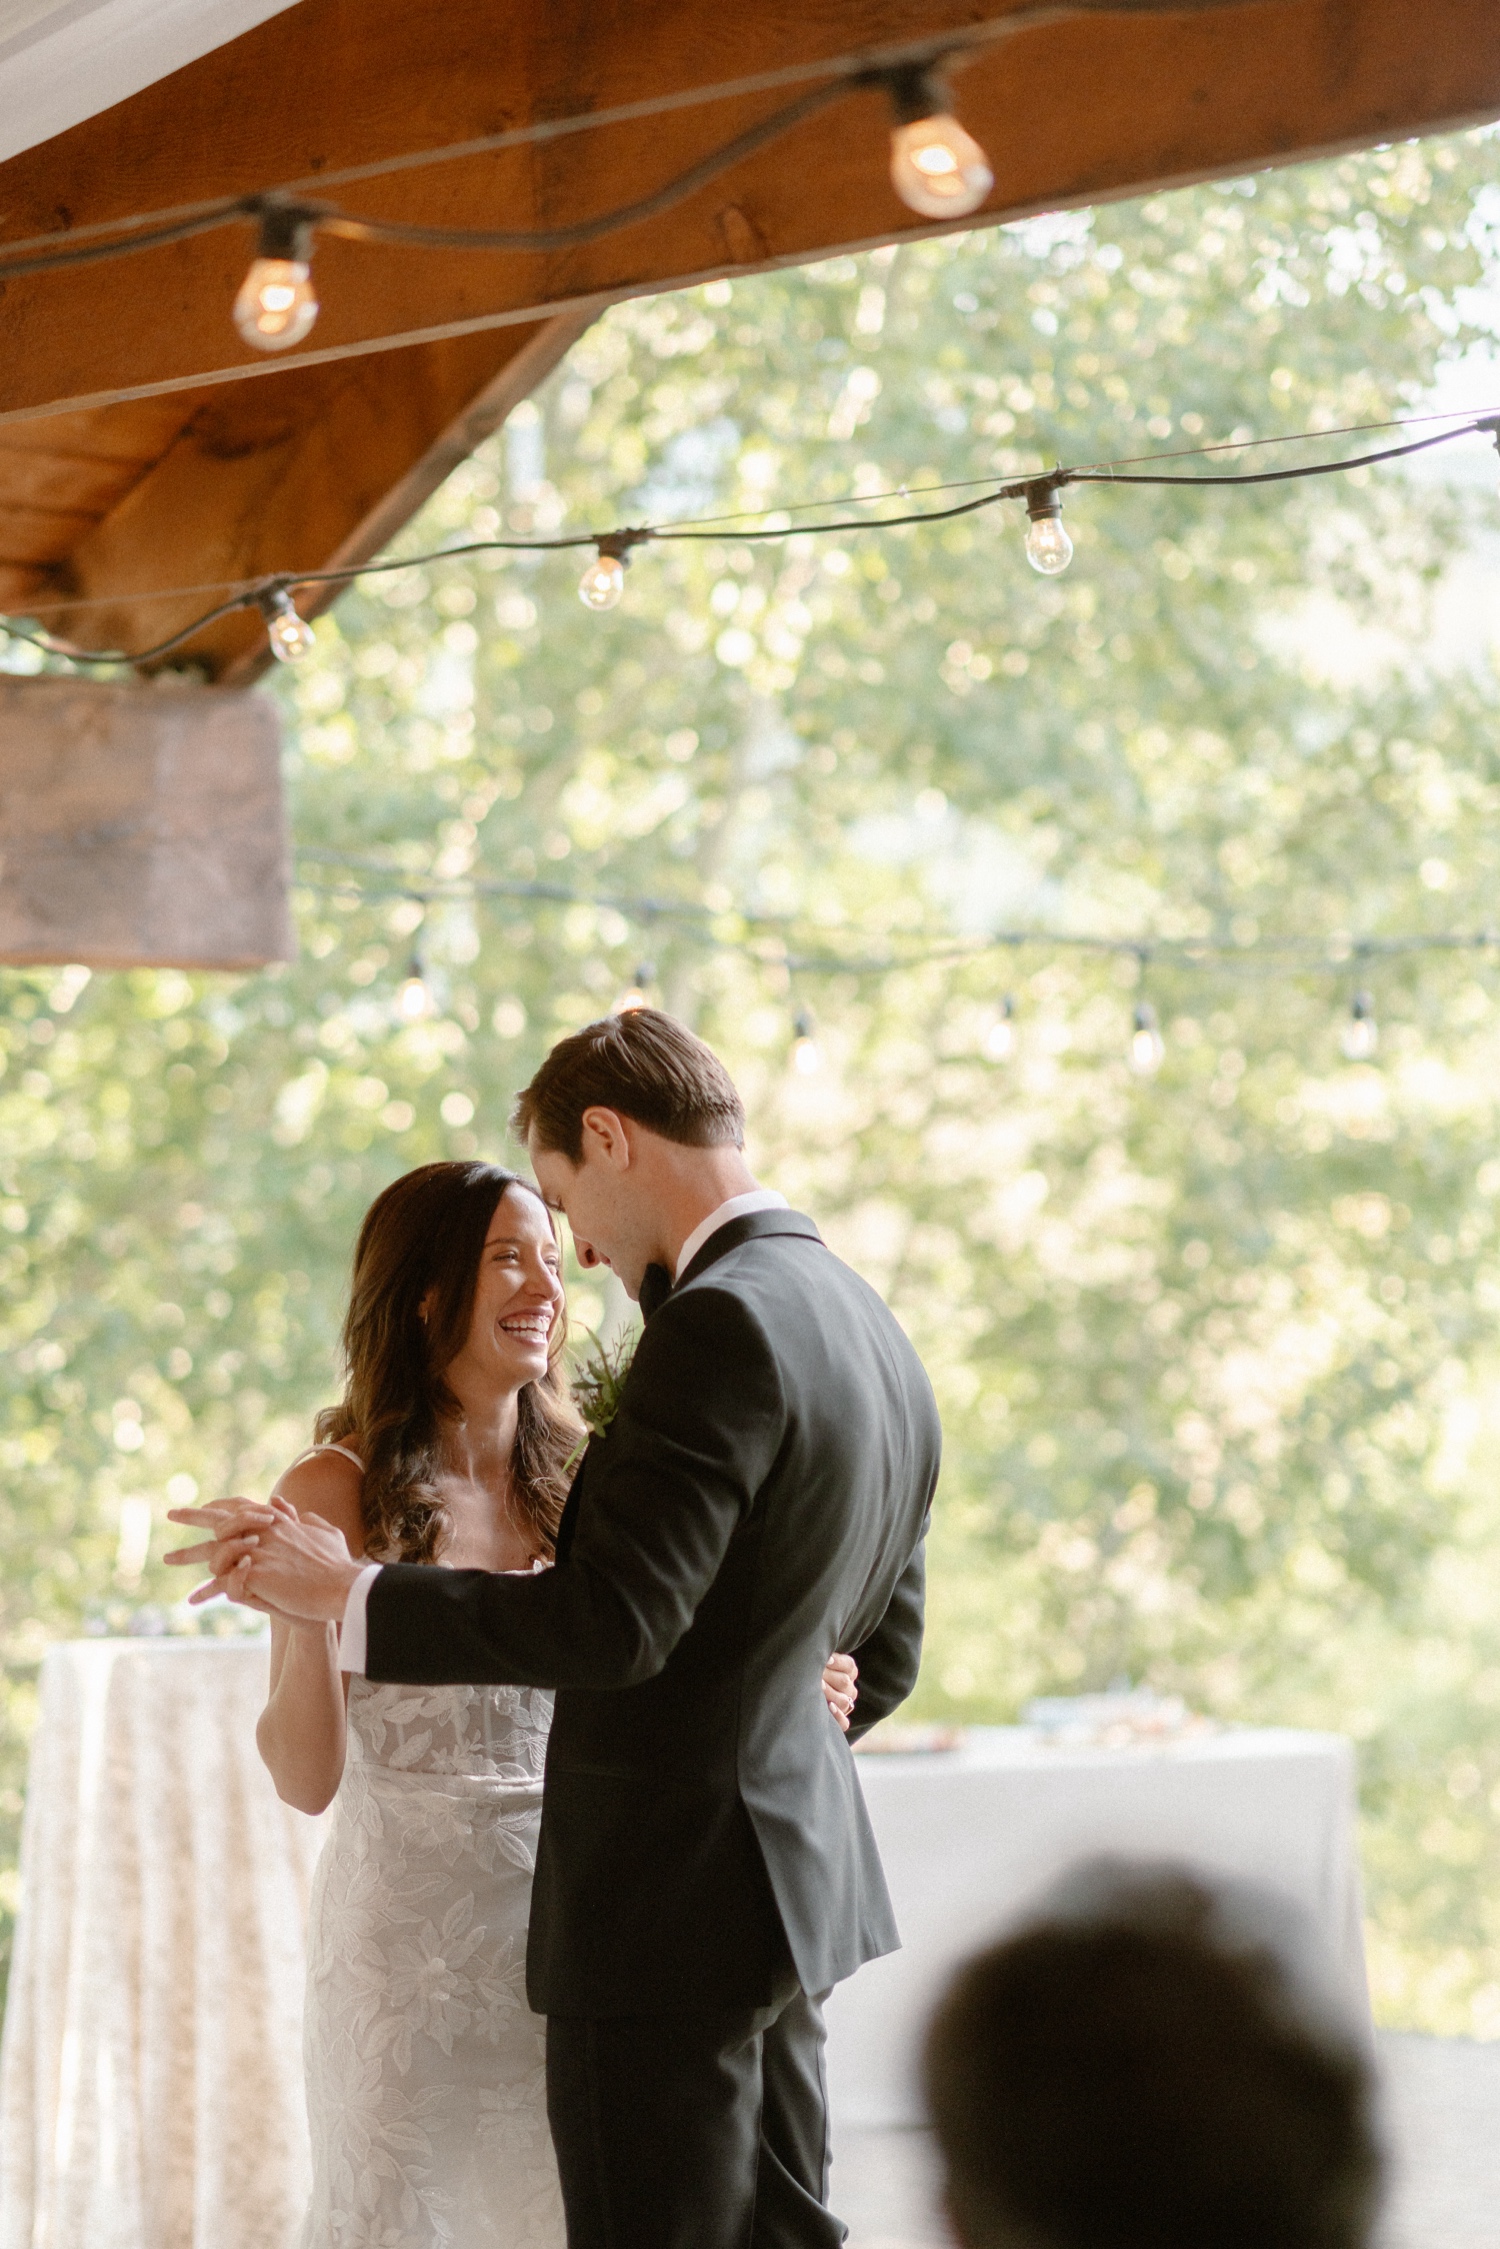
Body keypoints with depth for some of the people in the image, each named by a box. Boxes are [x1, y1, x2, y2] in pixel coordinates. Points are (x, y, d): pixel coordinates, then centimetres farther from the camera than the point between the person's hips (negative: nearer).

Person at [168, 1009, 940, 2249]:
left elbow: (613, 1622, -24)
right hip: (794, 1873, 10)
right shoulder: (874, 1334, 12)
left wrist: (350, 1594, -16)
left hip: (670, 1909, -10)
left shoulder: (721, 1324, -18)